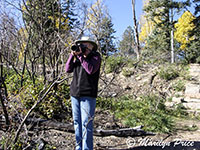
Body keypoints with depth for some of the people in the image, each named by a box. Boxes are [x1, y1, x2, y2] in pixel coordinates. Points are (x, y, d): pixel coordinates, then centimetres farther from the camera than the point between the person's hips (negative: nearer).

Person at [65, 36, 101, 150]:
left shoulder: (96, 56, 1)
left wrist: (80, 56, -12)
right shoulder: (78, 57, 17)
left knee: (86, 123, -8)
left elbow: (91, 70, -15)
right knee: (77, 122, 9)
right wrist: (72, 55, 0)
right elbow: (68, 69, 10)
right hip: (75, 94, 6)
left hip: (88, 95, -6)